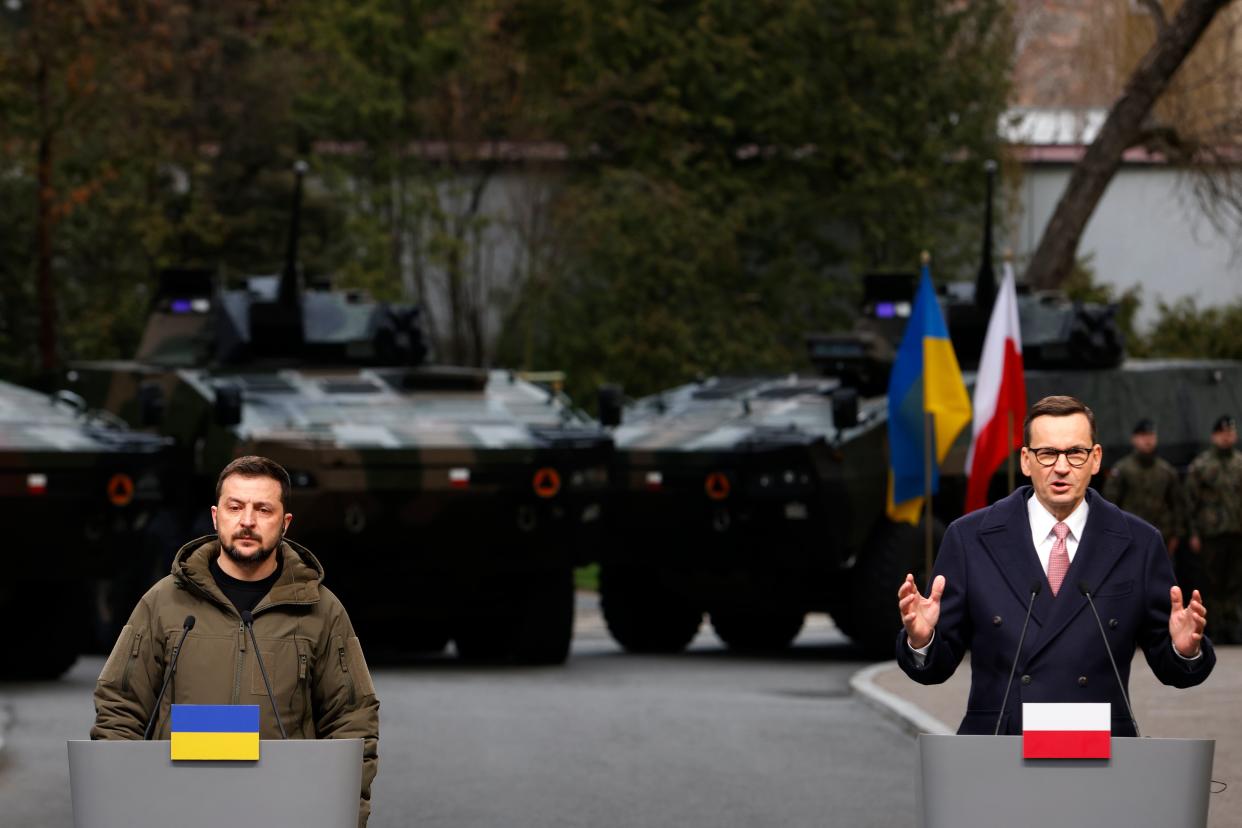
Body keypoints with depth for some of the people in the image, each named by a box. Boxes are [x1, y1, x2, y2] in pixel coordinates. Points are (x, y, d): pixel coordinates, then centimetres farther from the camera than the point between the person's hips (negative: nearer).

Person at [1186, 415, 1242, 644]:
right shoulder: (1200, 465, 2)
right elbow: (1193, 501, 1)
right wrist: (1194, 533, -3)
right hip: (1212, 534, -2)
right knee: (1216, 582, 2)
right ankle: (1220, 626, 9)